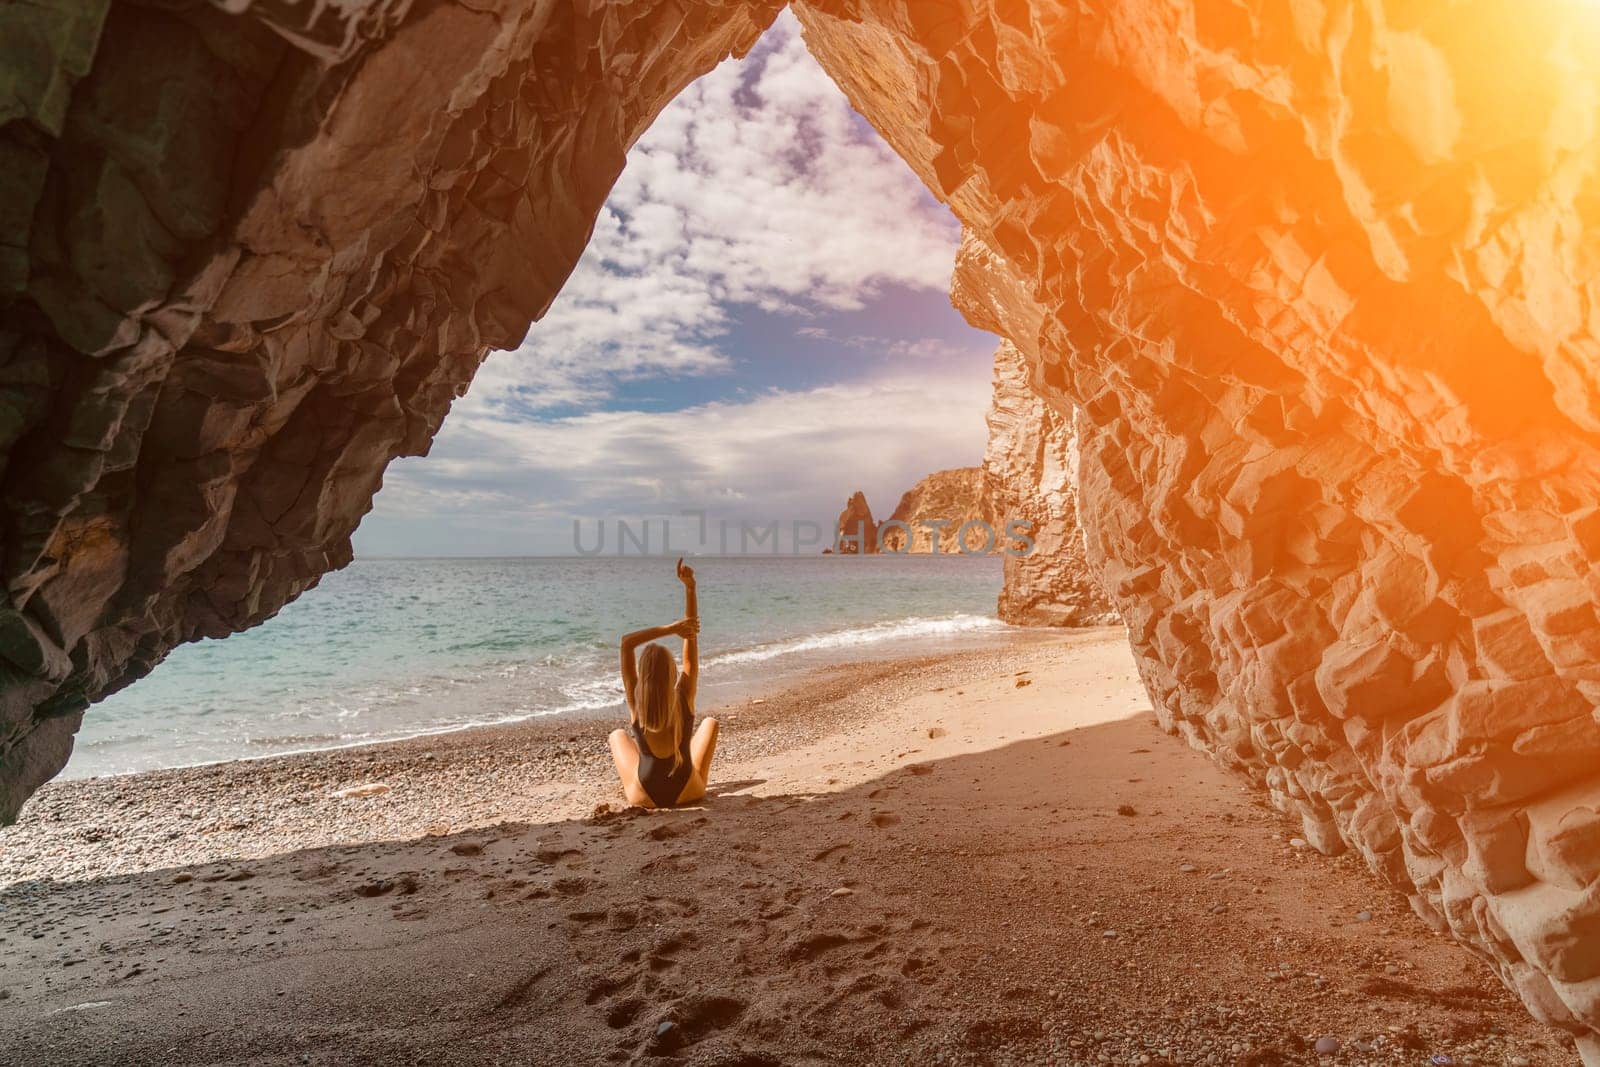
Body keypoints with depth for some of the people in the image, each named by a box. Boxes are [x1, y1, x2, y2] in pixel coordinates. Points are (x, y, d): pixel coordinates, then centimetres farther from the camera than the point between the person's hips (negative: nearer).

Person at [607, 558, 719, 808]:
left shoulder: (636, 703, -16)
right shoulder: (684, 697, -16)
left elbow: (626, 642, -16)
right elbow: (692, 637, -12)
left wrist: (670, 629, -21)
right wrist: (689, 587, -13)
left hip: (643, 797, 1)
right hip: (688, 792, 0)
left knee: (617, 734, 28)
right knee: (710, 722, 25)